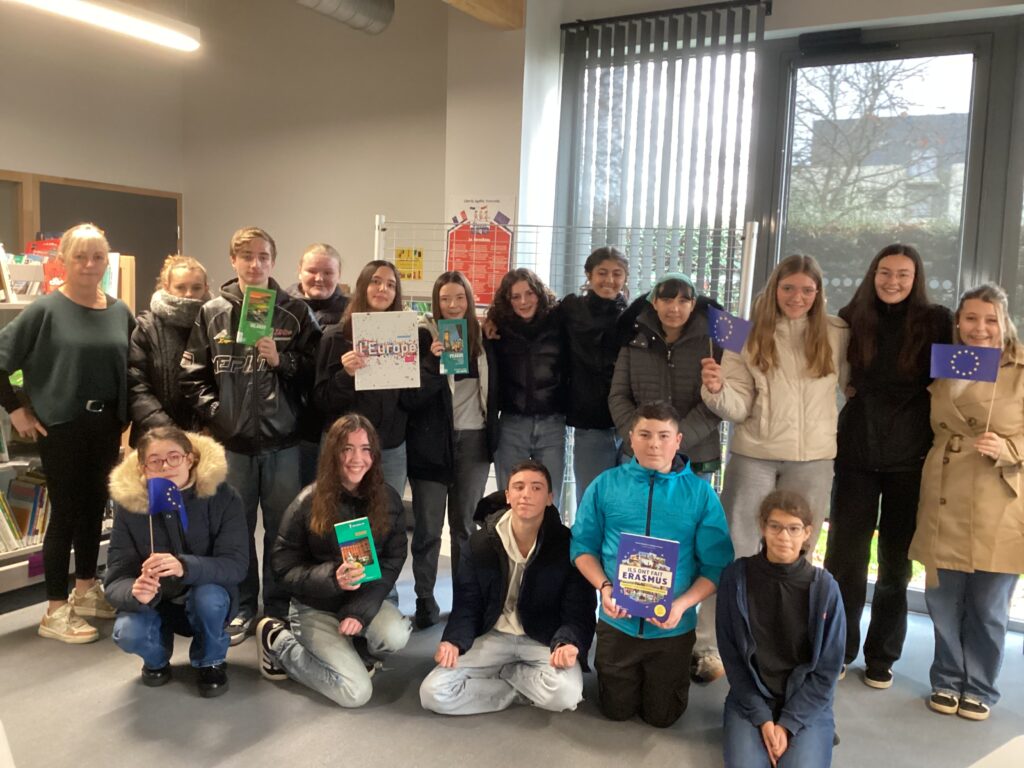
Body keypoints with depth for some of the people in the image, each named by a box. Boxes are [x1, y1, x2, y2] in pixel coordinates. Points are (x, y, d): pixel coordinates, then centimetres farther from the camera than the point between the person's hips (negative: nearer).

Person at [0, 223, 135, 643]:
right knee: (66, 513, 1)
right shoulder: (45, 309, -10)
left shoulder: (120, 312, 4)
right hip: (62, 426, -5)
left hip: (106, 425, 5)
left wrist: (127, 416, 6)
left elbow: (132, 368, 12)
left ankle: (86, 591, 32)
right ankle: (55, 611, 12)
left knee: (94, 506, 15)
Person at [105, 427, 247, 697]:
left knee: (207, 594, -35)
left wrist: (185, 567, -43)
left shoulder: (222, 496, -19)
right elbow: (115, 580, -17)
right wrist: (136, 593, -43)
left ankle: (211, 661, -1)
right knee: (129, 634, -30)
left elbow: (237, 564, -24)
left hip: (209, 601, -1)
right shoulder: (129, 504, -15)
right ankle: (157, 659, 10)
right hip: (155, 605, 1)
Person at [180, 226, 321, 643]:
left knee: (283, 528, 8)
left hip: (283, 440, -1)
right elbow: (193, 375, 5)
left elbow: (315, 370, 2)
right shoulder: (212, 313, 5)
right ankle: (242, 608, 26)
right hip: (231, 441, 1)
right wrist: (215, 414, -4)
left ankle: (278, 609, 23)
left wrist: (281, 359, -13)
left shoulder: (296, 312, 2)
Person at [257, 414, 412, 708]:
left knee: (396, 635, -31)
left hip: (367, 599, 3)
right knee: (356, 692, -16)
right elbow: (284, 567, -11)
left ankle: (351, 652, 6)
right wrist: (332, 578, -30)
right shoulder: (308, 503, -15)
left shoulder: (387, 498, -6)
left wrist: (362, 609, -19)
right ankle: (277, 640, 9)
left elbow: (392, 562, -4)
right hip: (315, 608, -3)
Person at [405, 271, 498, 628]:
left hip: (474, 439, 3)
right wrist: (433, 361, -26)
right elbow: (413, 393, -13)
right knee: (428, 528, 2)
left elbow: (494, 386, 17)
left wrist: (491, 428, 9)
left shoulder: (483, 337, 6)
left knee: (465, 525, 11)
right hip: (432, 440, -3)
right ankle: (425, 599, 14)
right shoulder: (424, 335, -5)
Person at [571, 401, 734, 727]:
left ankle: (679, 668, 43)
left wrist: (683, 603, -21)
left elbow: (717, 564, -7)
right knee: (617, 710, 15)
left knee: (662, 716, 14)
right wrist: (604, 586, -16)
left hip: (673, 627, -1)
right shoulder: (605, 485, -4)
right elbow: (583, 545, 1)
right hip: (617, 622, 1)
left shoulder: (701, 493, -7)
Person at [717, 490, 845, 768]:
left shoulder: (824, 587, -10)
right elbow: (731, 654, -4)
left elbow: (828, 668, -5)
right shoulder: (736, 577, -9)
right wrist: (762, 718, -10)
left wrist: (787, 724, -11)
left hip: (807, 704, 0)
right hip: (750, 699, 0)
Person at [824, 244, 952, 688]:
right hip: (856, 455, 1)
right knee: (844, 558, 4)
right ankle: (837, 650, 22)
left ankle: (881, 657, 25)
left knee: (895, 564, 10)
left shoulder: (937, 322, -2)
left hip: (910, 460, -1)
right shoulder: (852, 319, 2)